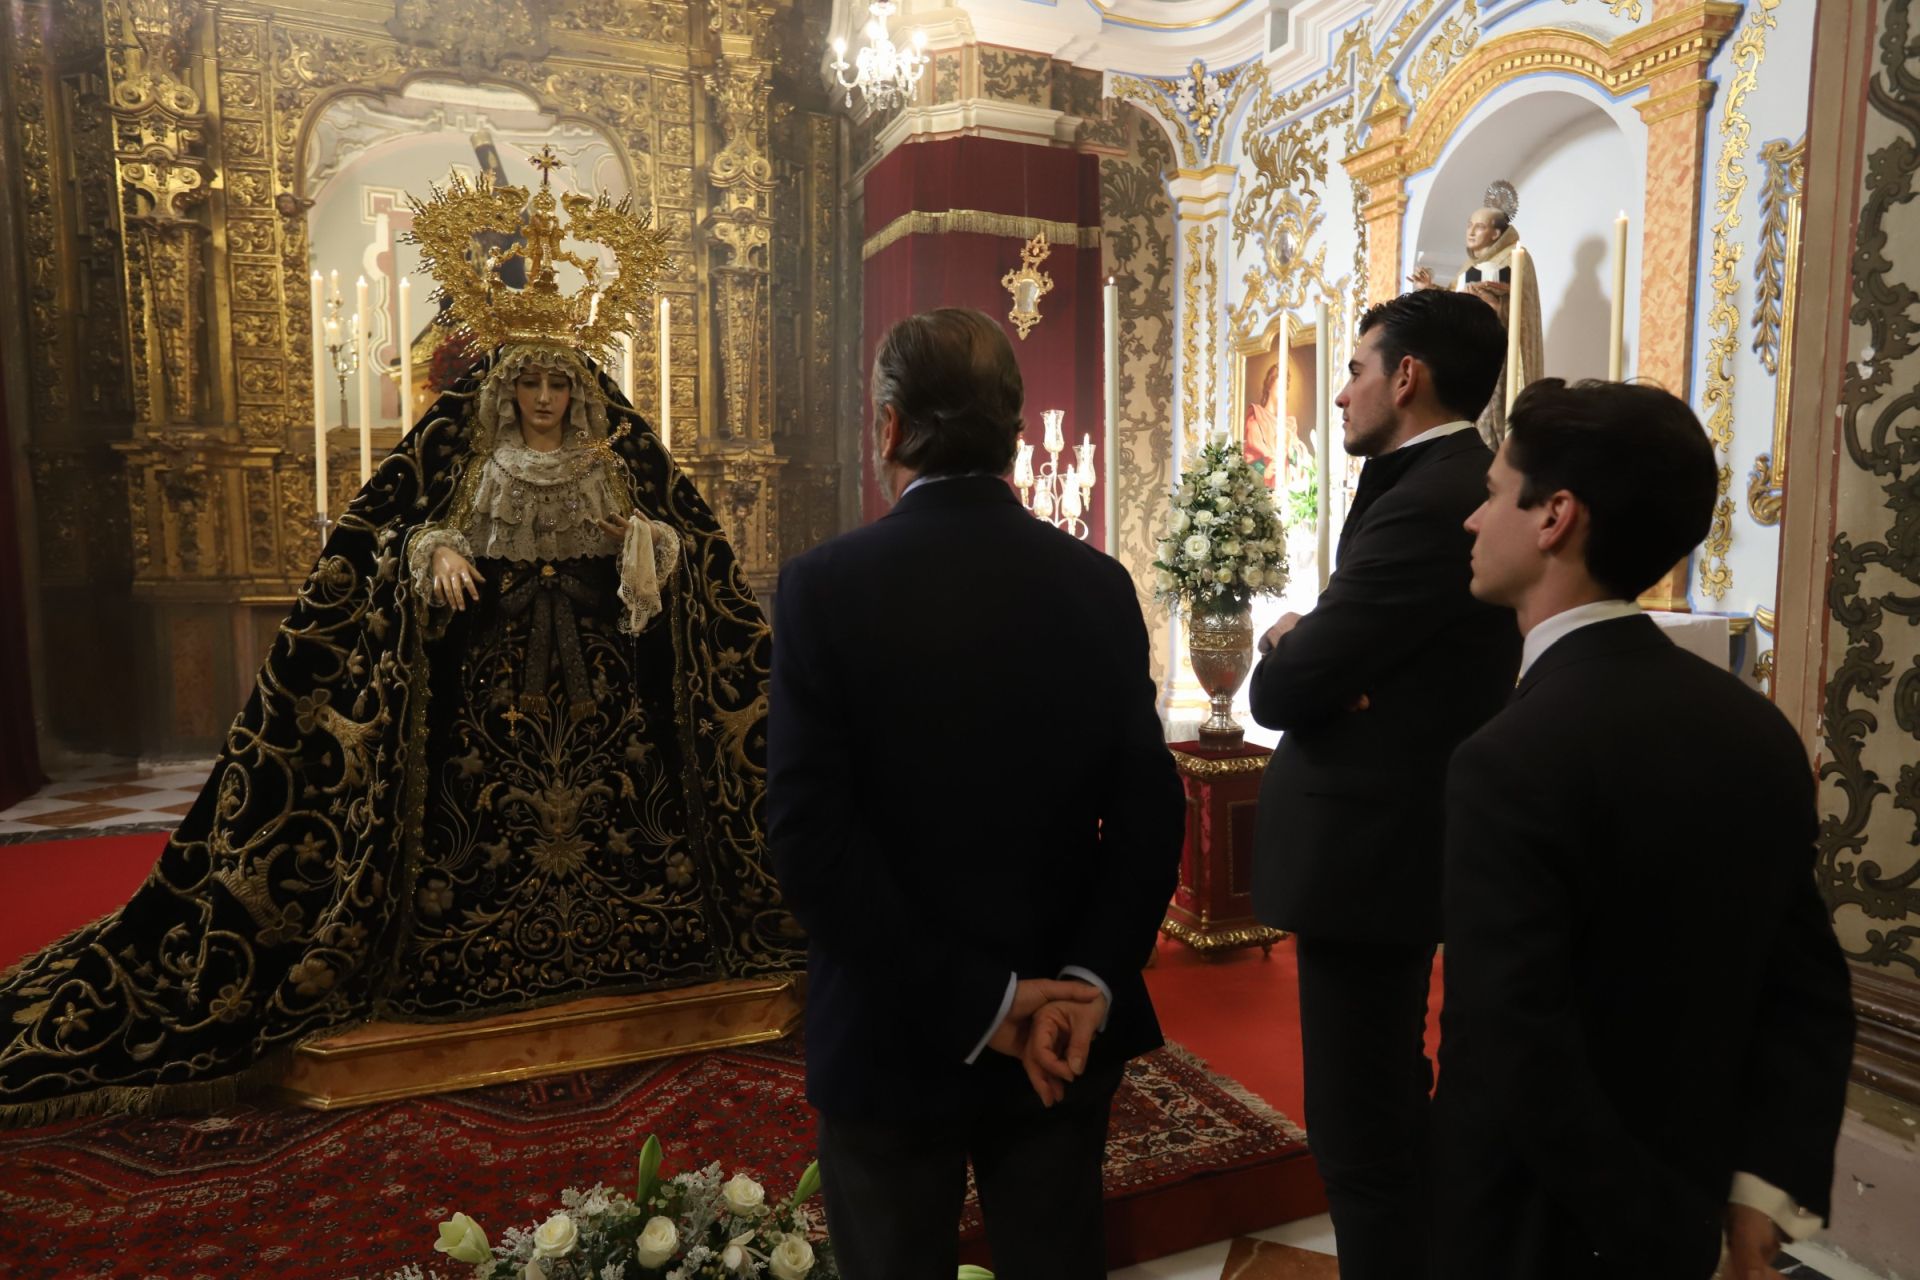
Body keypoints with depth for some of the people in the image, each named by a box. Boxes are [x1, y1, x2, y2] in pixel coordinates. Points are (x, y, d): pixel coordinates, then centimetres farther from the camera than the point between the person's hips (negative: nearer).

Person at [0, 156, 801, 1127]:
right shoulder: (469, 456, 7)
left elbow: (679, 543, 7)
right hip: (491, 664, 0)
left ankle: (614, 930, 14)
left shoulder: (616, 461, 7)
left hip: (598, 664, 1)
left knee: (609, 783, 0)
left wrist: (646, 541, -15)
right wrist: (438, 553, -13)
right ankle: (492, 944, 12)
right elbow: (410, 532, 8)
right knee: (492, 788, -1)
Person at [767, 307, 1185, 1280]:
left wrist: (975, 1002, -16)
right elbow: (1149, 812, -8)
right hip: (1066, 1035, 3)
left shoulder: (824, 585, -15)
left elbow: (810, 836, -20)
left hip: (890, 1039, -3)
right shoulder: (1099, 584, -4)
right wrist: (1086, 984, -11)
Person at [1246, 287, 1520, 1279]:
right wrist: (1310, 648, -7)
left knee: (1359, 1125, 4)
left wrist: (1286, 648, -1)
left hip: (1367, 845, -11)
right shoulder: (1460, 484, 9)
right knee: (1393, 1097, 26)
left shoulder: (1426, 506, -23)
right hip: (1412, 830, 11)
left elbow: (1278, 692, -21)